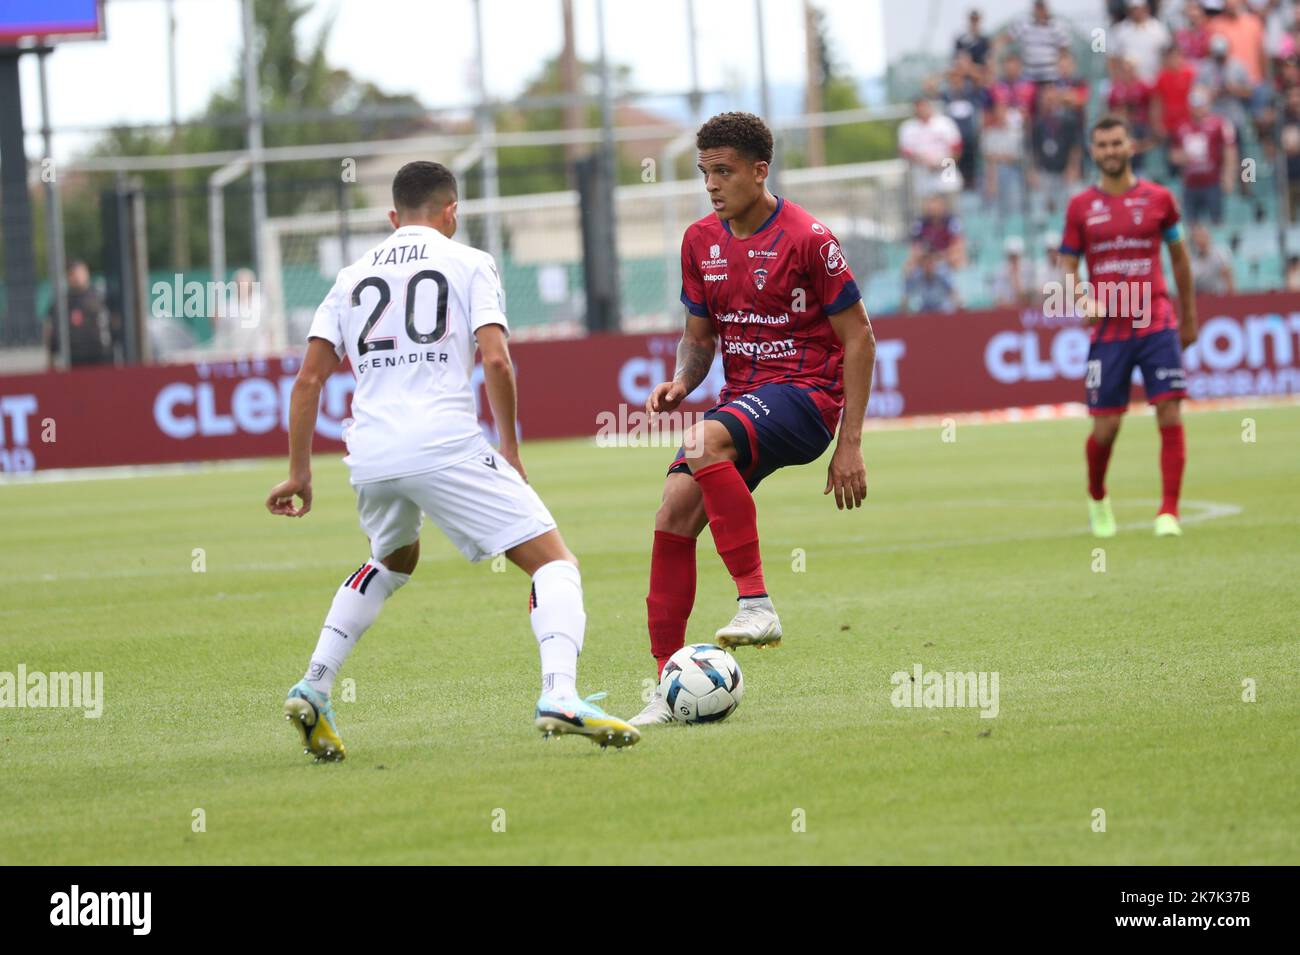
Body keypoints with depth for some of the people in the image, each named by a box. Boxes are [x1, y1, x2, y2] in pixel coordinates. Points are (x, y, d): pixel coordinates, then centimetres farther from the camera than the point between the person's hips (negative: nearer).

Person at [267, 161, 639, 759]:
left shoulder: (353, 277, 20)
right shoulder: (468, 263, 8)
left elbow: (308, 379, 14)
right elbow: (495, 360, -5)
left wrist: (299, 472, 20)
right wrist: (509, 448, 6)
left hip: (370, 457, 5)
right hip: (448, 448, -5)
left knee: (393, 562, 34)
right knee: (554, 561, -1)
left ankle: (313, 689, 23)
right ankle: (560, 697, -26)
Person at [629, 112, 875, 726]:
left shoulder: (806, 238, -10)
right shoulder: (701, 242, 9)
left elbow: (858, 338, -7)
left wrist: (850, 444, -11)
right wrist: (680, 382, -5)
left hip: (806, 393, -7)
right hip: (742, 394, 7)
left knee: (704, 443, -35)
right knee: (674, 513, -12)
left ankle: (756, 602, -30)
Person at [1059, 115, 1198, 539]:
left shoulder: (1158, 198, 4)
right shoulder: (1081, 206, 4)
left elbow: (1180, 257, 14)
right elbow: (1068, 265, 9)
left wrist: (1189, 317, 16)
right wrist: (1084, 299, -12)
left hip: (1157, 324, 0)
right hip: (1108, 328, 0)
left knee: (1170, 416, -11)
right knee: (1105, 428, 2)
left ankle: (1168, 512, -9)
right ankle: (1097, 500, 30)